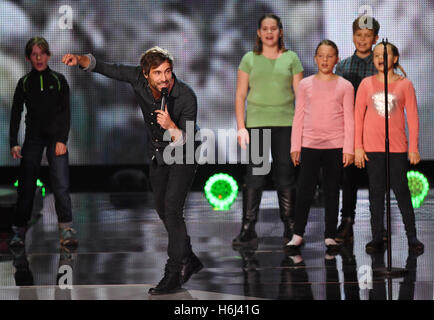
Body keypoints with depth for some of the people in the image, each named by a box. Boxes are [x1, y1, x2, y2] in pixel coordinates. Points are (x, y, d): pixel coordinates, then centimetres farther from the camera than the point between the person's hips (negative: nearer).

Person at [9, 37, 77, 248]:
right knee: (26, 185, -3)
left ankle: (66, 230, -10)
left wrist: (62, 140, -7)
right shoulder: (24, 83, 7)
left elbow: (65, 112, 2)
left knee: (61, 185, -11)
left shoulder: (58, 80, 4)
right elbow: (15, 113, 5)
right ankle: (19, 231, 4)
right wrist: (13, 143, -4)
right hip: (33, 137, 1)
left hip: (56, 137, -1)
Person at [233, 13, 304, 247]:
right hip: (256, 123, 0)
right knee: (254, 177, -5)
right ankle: (248, 230, -2)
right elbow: (240, 95, 7)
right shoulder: (249, 59, 9)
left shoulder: (291, 58, 9)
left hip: (285, 123, 0)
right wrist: (241, 127, -2)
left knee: (285, 177, 3)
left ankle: (290, 228, 10)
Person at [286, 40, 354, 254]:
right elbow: (298, 117, 8)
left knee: (332, 192, 6)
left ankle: (330, 236, 13)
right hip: (309, 145, 0)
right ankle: (298, 235, 7)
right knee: (304, 190, -3)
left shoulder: (345, 86, 3)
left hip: (335, 146, 0)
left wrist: (348, 149, -4)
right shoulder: (305, 84, 6)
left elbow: (349, 119, 2)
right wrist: (295, 146, 4)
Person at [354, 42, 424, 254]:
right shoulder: (367, 84, 5)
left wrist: (414, 148, -2)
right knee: (376, 192, 5)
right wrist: (358, 147, 1)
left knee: (401, 191, 0)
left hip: (397, 147, -1)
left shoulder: (404, 85, 2)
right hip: (372, 147, 2)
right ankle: (377, 238, 10)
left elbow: (413, 117, 3)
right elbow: (358, 116, 6)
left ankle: (412, 237, 9)